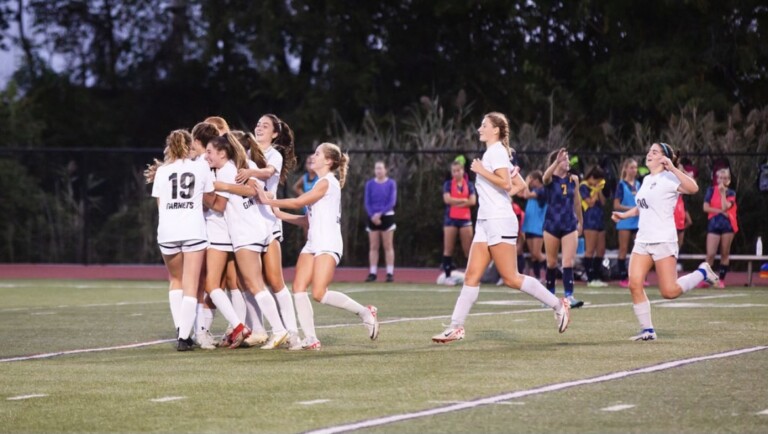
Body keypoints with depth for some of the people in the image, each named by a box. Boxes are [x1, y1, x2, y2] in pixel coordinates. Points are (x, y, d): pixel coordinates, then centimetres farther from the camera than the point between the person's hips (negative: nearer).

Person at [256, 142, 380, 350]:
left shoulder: (327, 182, -9)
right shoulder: (321, 184, 20)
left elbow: (298, 202, -13)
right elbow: (309, 219, 18)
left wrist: (269, 201, -7)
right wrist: (280, 214, 14)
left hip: (327, 245, -9)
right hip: (313, 244, 9)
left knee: (319, 293, -17)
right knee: (299, 288, -5)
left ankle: (365, 313, -2)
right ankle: (310, 339, -7)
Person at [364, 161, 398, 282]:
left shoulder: (391, 183, 0)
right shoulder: (370, 184, 6)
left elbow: (392, 202, -6)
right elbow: (367, 202, 3)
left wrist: (380, 213, -14)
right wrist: (372, 215, -12)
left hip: (386, 216, -2)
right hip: (373, 217, 2)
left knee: (388, 246, -1)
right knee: (373, 247, 2)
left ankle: (390, 273, -2)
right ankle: (372, 273, 3)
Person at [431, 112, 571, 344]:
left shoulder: (497, 152, -9)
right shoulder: (493, 153, 20)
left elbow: (506, 183, -23)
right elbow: (520, 184, 22)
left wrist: (481, 170, -16)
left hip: (499, 222, -10)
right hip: (485, 222, 10)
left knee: (510, 277, -9)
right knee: (472, 275, 2)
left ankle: (558, 305, 0)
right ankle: (456, 327, -1)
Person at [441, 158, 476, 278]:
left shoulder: (469, 185, 8)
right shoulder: (448, 184, 4)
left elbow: (473, 201, -5)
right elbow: (447, 199, -10)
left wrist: (456, 203, -9)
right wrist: (464, 200, -7)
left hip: (465, 219, 1)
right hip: (451, 219, -1)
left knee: (468, 249, -2)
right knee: (448, 249, -2)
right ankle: (447, 275, 0)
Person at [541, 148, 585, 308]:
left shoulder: (574, 179, 5)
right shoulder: (550, 179, -6)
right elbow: (545, 176, -32)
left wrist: (580, 221, 24)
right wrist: (557, 161, -48)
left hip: (570, 224, 2)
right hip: (552, 224, -2)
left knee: (568, 262, -10)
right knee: (551, 263, 9)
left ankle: (569, 296, -16)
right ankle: (550, 295, 25)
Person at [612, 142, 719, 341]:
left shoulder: (668, 178, -9)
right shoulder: (647, 180, 15)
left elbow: (692, 188, -29)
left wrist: (672, 168, -30)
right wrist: (625, 214, 22)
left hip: (663, 241, -7)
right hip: (642, 241, 7)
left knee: (669, 291, -9)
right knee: (634, 284, -9)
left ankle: (703, 272, 16)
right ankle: (647, 330, -1)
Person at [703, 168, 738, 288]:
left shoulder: (731, 193, 6)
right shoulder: (711, 190, 5)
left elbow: (725, 207, -11)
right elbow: (705, 208, -5)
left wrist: (723, 192, -10)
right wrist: (721, 212, -10)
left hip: (728, 225, 1)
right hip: (714, 224, -1)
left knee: (725, 254, 4)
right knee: (710, 254, -10)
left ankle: (721, 279, 10)